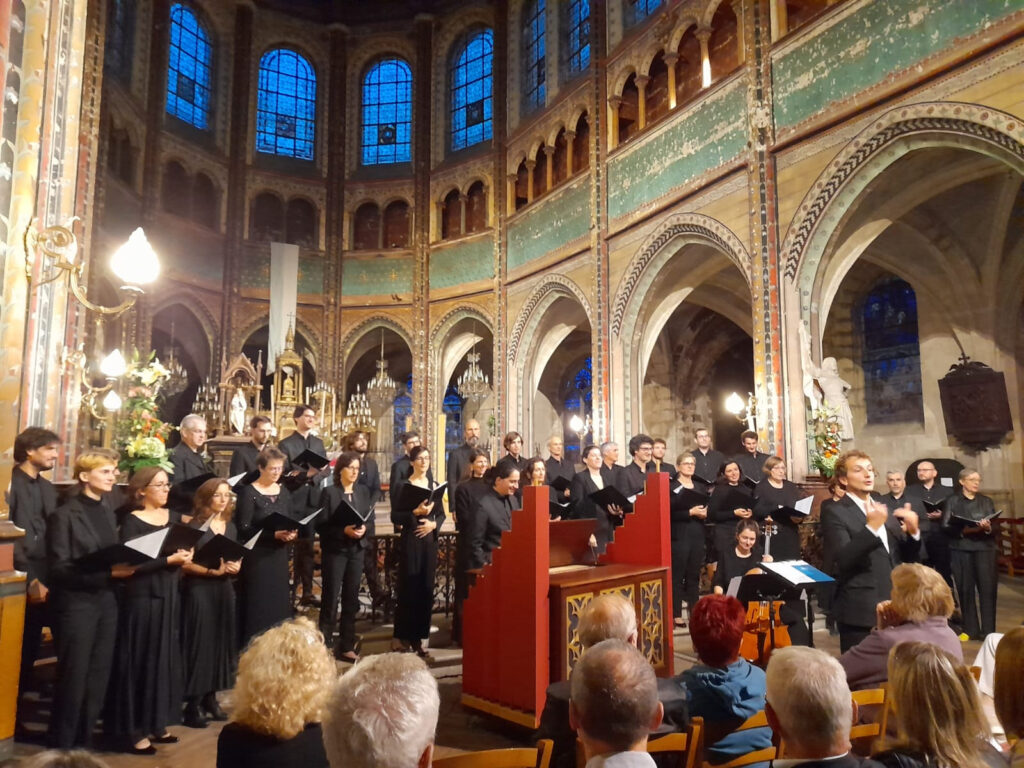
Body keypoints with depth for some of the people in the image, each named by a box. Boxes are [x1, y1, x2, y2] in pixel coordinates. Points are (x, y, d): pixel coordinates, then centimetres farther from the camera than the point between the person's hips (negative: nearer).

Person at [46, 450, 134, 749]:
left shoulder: (108, 512, 11)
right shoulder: (64, 515, -10)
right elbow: (59, 568, -14)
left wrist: (124, 567, -4)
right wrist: (107, 572, -21)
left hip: (106, 602, 7)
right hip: (76, 604, -6)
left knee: (98, 678, 12)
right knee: (73, 678, 3)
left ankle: (84, 742, 26)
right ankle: (62, 746, 20)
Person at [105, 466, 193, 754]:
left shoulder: (174, 517, 9)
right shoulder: (132, 522, -9)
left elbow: (188, 546, 12)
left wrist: (187, 555, -10)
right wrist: (168, 560, -21)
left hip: (170, 596, 6)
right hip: (143, 598, -6)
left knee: (166, 659, 12)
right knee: (141, 661, 1)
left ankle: (157, 723, 25)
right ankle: (134, 730, 13)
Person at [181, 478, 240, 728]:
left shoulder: (231, 527, 10)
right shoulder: (195, 526, -8)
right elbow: (184, 562, -14)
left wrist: (235, 567, -3)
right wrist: (213, 570, -22)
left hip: (224, 590, 6)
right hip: (199, 590, -6)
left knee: (221, 642, 8)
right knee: (199, 643, -4)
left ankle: (210, 697, 21)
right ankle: (193, 703, 6)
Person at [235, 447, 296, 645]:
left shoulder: (283, 491, 10)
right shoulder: (249, 492, -9)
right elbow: (243, 528, -13)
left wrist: (291, 533, -8)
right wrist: (273, 534, -22)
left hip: (279, 556, 6)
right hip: (257, 558, -5)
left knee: (279, 605, 8)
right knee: (258, 608, -2)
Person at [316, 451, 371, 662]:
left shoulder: (363, 491, 8)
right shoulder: (329, 492, -7)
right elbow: (321, 524, -10)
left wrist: (364, 529, -12)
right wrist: (344, 530, -22)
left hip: (357, 550, 5)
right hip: (335, 551, -5)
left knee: (351, 599, 9)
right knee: (330, 599, 0)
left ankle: (346, 646, 19)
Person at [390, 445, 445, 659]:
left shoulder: (434, 485, 11)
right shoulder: (403, 486, -2)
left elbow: (441, 514, 13)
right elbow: (395, 517, -7)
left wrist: (433, 524, -6)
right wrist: (415, 512, -19)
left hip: (430, 540, 4)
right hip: (410, 540, -4)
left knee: (426, 590, 6)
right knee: (408, 589, -3)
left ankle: (418, 639, 15)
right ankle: (402, 638, 8)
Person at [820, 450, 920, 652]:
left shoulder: (884, 509, 15)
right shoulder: (834, 513, -8)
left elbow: (905, 557, 14)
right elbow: (842, 560, -20)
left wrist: (913, 532, -5)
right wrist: (871, 528, -29)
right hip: (860, 612, -7)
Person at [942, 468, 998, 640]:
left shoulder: (986, 501, 14)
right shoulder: (952, 501, 6)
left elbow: (996, 527, 7)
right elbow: (945, 527, -2)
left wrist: (988, 528, -14)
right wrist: (963, 530, -18)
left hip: (985, 548, 2)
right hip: (962, 549, -1)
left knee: (987, 588, -6)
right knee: (965, 589, 0)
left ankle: (988, 630, 0)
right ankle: (971, 630, 9)